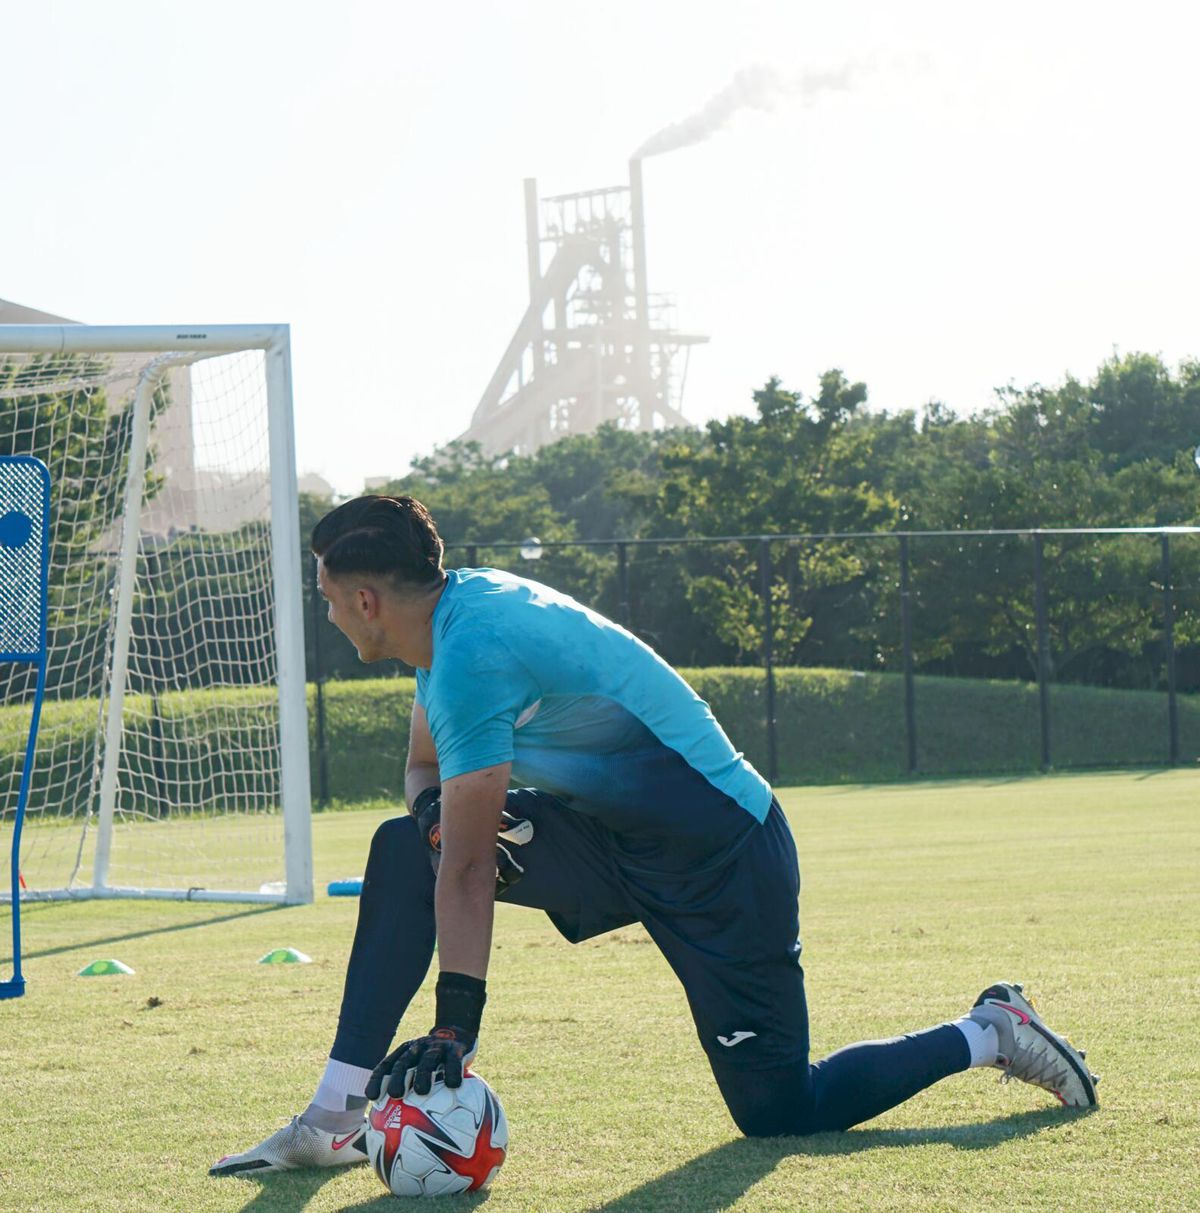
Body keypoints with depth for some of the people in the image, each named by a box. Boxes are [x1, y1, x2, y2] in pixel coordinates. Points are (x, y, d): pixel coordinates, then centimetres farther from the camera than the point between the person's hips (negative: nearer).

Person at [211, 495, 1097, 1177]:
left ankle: (990, 1035, 17)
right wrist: (434, 805, -7)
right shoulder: (457, 602, 2)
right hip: (616, 838, 9)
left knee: (778, 1110, -3)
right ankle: (334, 1120, -6)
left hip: (723, 857, -9)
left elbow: (468, 873, -27)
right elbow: (426, 766, 17)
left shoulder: (474, 651, -26)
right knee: (404, 851, -4)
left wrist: (454, 1029, -25)